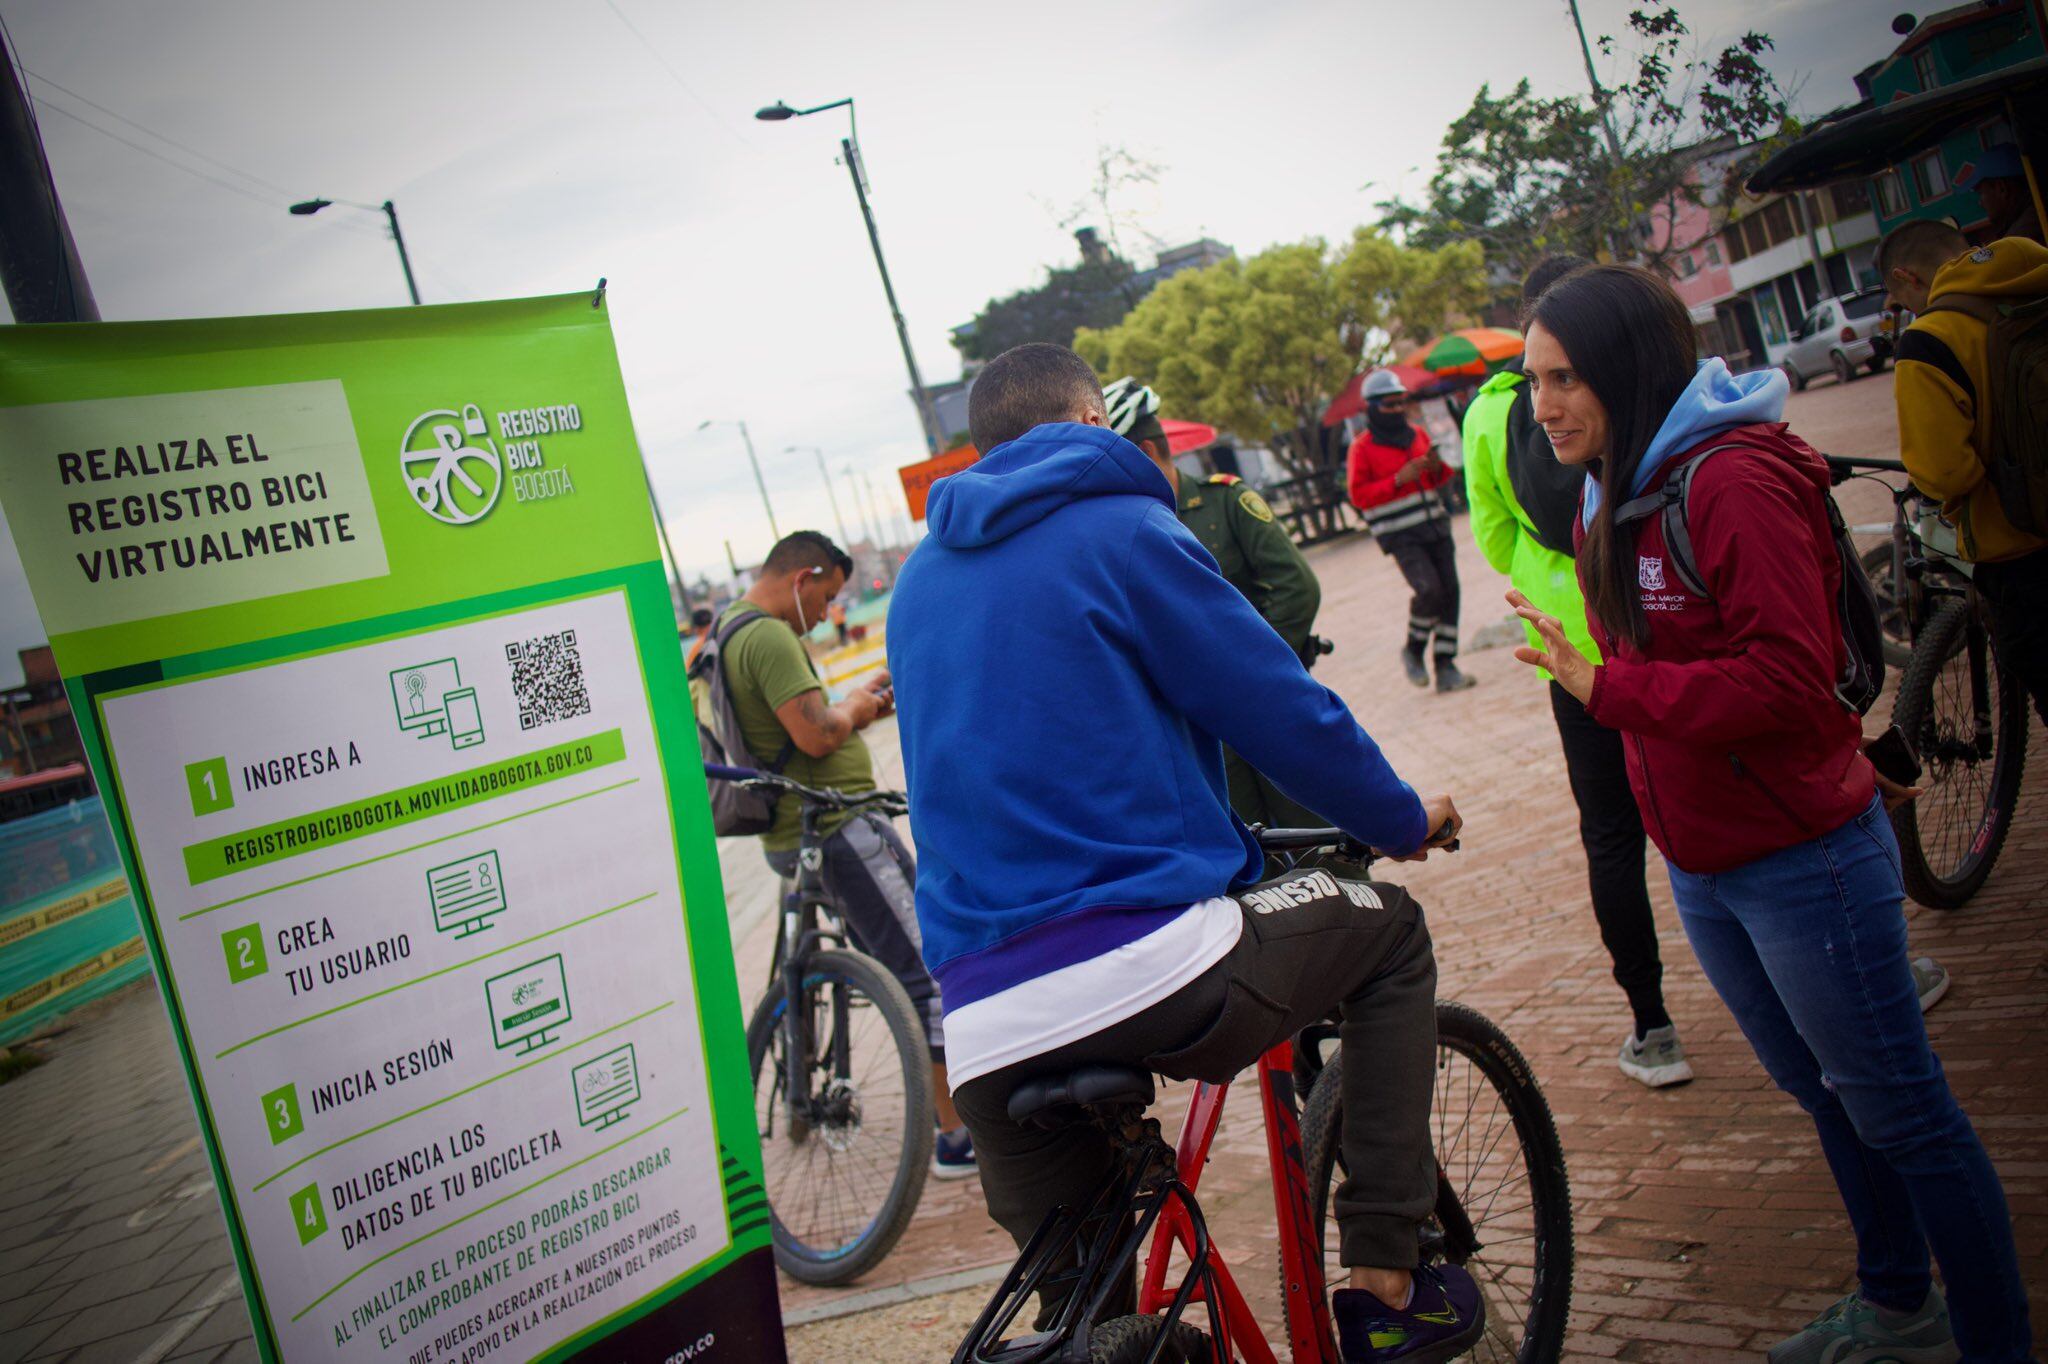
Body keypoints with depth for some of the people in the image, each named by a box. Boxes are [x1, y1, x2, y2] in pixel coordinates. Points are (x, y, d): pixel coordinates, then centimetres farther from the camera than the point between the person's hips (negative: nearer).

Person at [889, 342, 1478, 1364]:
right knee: (1389, 933, 21)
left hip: (985, 1036, 6)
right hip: (1152, 967, -6)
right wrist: (1404, 821, 20)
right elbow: (1284, 712, 1)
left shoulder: (919, 580, 20)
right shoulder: (1120, 528, 0)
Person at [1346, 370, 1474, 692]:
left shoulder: (1418, 435, 13)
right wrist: (1398, 480, -20)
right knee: (1430, 589, -20)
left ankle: (1445, 667, 11)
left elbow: (1439, 480, 23)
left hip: (1435, 525, 6)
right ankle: (1414, 650, 7)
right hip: (1401, 536, -6)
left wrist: (1438, 467, -2)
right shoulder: (1363, 447, -5)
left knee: (1449, 591, 1)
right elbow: (1358, 495, -11)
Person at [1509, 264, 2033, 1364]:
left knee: (1899, 1112, 6)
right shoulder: (1610, 500, 9)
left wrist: (1608, 686, -29)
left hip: (1802, 859, -9)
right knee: (1824, 1094, 24)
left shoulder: (1734, 480, -20)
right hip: (1700, 866, 9)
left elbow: (1788, 676, -27)